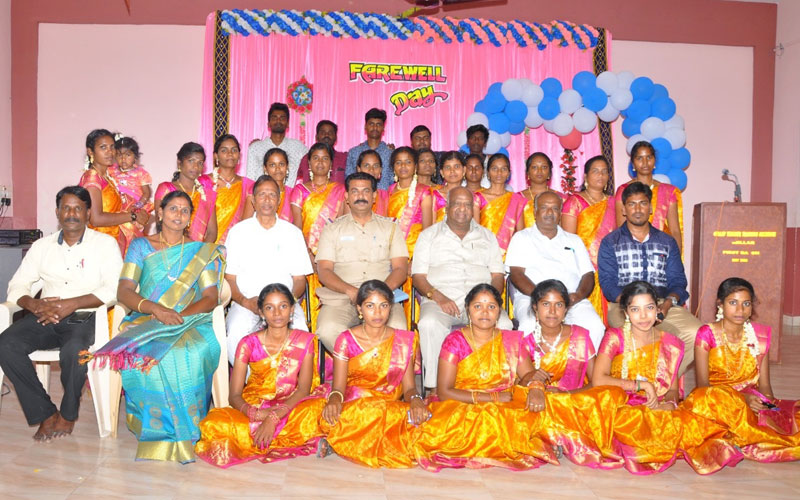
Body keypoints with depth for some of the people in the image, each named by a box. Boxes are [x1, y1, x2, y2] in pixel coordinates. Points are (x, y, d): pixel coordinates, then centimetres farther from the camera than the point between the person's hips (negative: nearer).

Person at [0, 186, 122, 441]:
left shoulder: (105, 243, 3)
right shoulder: (42, 246, 17)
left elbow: (114, 289, -10)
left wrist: (71, 304, -20)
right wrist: (33, 304, -13)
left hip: (84, 318, -4)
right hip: (44, 317, 4)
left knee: (74, 350, -34)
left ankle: (68, 414, -6)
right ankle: (45, 413, -11)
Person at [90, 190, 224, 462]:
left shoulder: (201, 251, 15)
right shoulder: (141, 245, 14)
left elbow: (211, 297, 5)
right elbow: (124, 292, 3)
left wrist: (182, 315, -13)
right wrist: (154, 308, -16)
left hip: (189, 323, 0)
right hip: (144, 320, 0)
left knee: (193, 353, -36)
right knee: (144, 355, -35)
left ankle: (184, 430, -21)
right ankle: (160, 426, -17)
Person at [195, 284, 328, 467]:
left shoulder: (305, 340, -2)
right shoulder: (249, 344, -3)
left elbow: (304, 389, -10)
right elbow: (235, 395, -6)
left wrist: (274, 417, -26)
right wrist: (254, 413, -28)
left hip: (290, 407, -1)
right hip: (253, 408, 1)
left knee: (319, 407, -34)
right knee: (214, 423, -30)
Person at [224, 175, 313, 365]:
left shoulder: (293, 232, 14)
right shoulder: (238, 231, 11)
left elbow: (300, 279, 13)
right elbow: (229, 278, 8)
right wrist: (246, 302, -12)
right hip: (245, 302, 0)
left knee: (300, 332, -32)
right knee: (235, 334, -32)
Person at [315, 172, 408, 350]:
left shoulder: (390, 227, 20)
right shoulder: (332, 229, 18)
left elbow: (401, 268, 10)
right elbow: (324, 271, 6)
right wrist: (351, 291, -13)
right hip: (341, 297, 0)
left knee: (397, 329, -32)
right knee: (328, 330, -33)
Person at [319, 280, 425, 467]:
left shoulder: (405, 341, 7)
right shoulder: (346, 340, 2)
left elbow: (409, 387, 5)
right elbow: (338, 386, -2)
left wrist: (416, 400, -19)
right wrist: (334, 400, -26)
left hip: (392, 408, 3)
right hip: (353, 407, -3)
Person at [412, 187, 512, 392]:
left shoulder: (487, 236, 22)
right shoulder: (429, 235, 15)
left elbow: (498, 275, 15)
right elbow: (418, 276, 6)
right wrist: (438, 297, -13)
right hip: (440, 298, -1)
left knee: (504, 324, -29)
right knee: (430, 324, -35)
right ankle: (434, 387, -27)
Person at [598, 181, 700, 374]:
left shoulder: (667, 242, 22)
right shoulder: (610, 243, 13)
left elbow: (677, 280, 12)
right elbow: (608, 283, 1)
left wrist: (668, 302, -11)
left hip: (664, 304, 3)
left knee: (696, 333, -26)